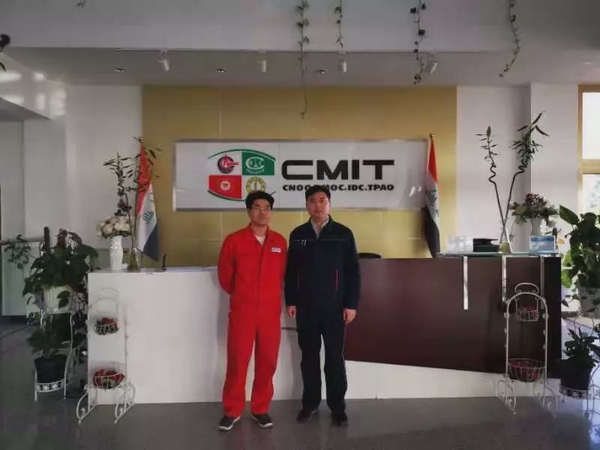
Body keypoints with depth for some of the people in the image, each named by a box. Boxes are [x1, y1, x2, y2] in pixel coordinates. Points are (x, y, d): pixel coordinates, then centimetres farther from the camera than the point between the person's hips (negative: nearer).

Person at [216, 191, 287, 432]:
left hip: (271, 312, 2)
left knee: (267, 362, 8)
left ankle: (261, 409, 24)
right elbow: (224, 276, 6)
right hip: (241, 311, -2)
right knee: (237, 361, 4)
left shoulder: (280, 242, 3)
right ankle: (232, 410, 19)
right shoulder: (234, 240, -4)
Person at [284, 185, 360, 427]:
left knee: (335, 357, 6)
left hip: (334, 307, -2)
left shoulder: (343, 234, -1)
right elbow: (290, 271, 7)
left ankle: (337, 407, 17)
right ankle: (310, 402, 24)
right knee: (309, 356, 11)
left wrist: (351, 304, -6)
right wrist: (290, 301, 2)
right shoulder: (297, 235, 5)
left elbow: (353, 272, -2)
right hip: (305, 307, 2)